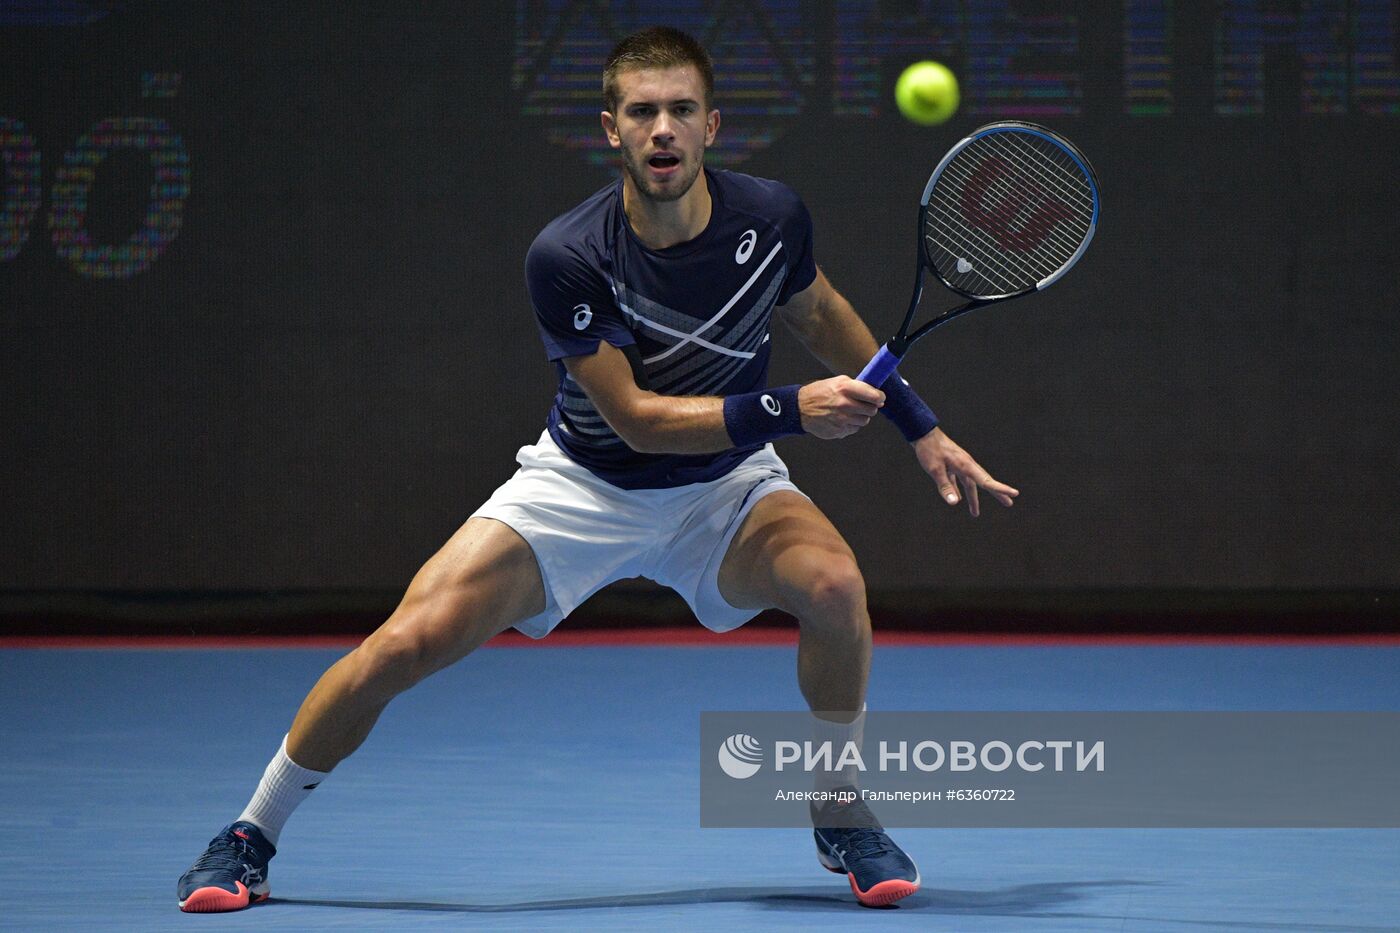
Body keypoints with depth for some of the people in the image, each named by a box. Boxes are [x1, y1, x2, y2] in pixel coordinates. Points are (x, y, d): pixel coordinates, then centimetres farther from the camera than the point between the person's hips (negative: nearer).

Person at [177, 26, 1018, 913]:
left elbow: (820, 313, 8)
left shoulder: (771, 217, -16)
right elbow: (636, 417, -24)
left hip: (724, 484, 2)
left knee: (833, 580, -30)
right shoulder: (567, 258, -26)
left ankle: (842, 816, -4)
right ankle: (250, 837, 5)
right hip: (585, 485, -2)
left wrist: (920, 424, 11)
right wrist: (791, 409, -33)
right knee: (411, 641, -17)